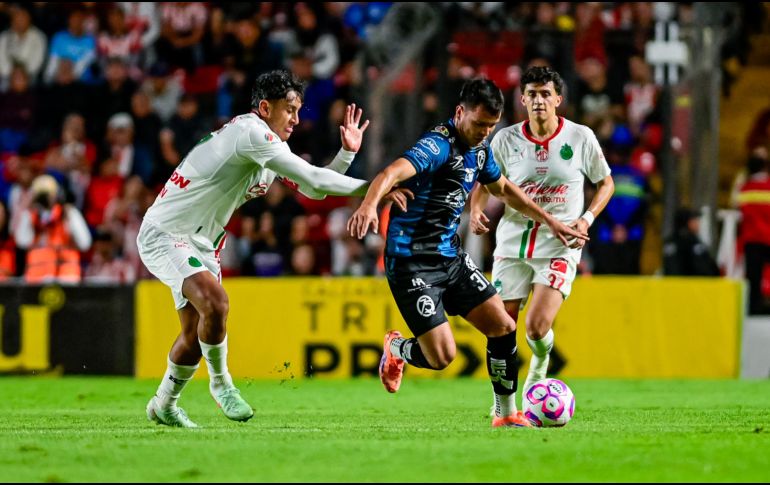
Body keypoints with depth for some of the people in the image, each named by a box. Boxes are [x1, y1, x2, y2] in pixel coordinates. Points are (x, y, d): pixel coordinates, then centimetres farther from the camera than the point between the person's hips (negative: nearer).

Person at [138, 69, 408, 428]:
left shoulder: (273, 148, 9)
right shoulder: (251, 132, -22)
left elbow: (312, 188, 14)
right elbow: (313, 181, -26)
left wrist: (347, 152, 1)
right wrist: (372, 188, -22)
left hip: (200, 244, 10)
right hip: (164, 233, -10)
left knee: (196, 336, 12)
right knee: (215, 302, -30)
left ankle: (164, 405, 31)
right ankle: (220, 381, -10)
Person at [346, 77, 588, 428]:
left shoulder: (480, 149, 6)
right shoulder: (439, 146, -22)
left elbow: (504, 189, 26)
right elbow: (391, 174, -40)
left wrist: (550, 222, 27)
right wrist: (369, 204, -60)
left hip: (451, 257, 8)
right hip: (412, 264, -8)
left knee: (503, 327, 1)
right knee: (441, 355, -13)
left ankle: (506, 414, 16)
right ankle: (396, 349, 21)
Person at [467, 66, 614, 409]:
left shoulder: (580, 137, -3)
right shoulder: (506, 139, 0)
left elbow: (605, 182, 10)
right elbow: (485, 183, 13)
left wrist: (587, 219, -6)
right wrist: (476, 211, -8)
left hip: (559, 246, -2)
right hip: (512, 242, 2)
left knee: (538, 327, -17)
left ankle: (539, 367, 19)